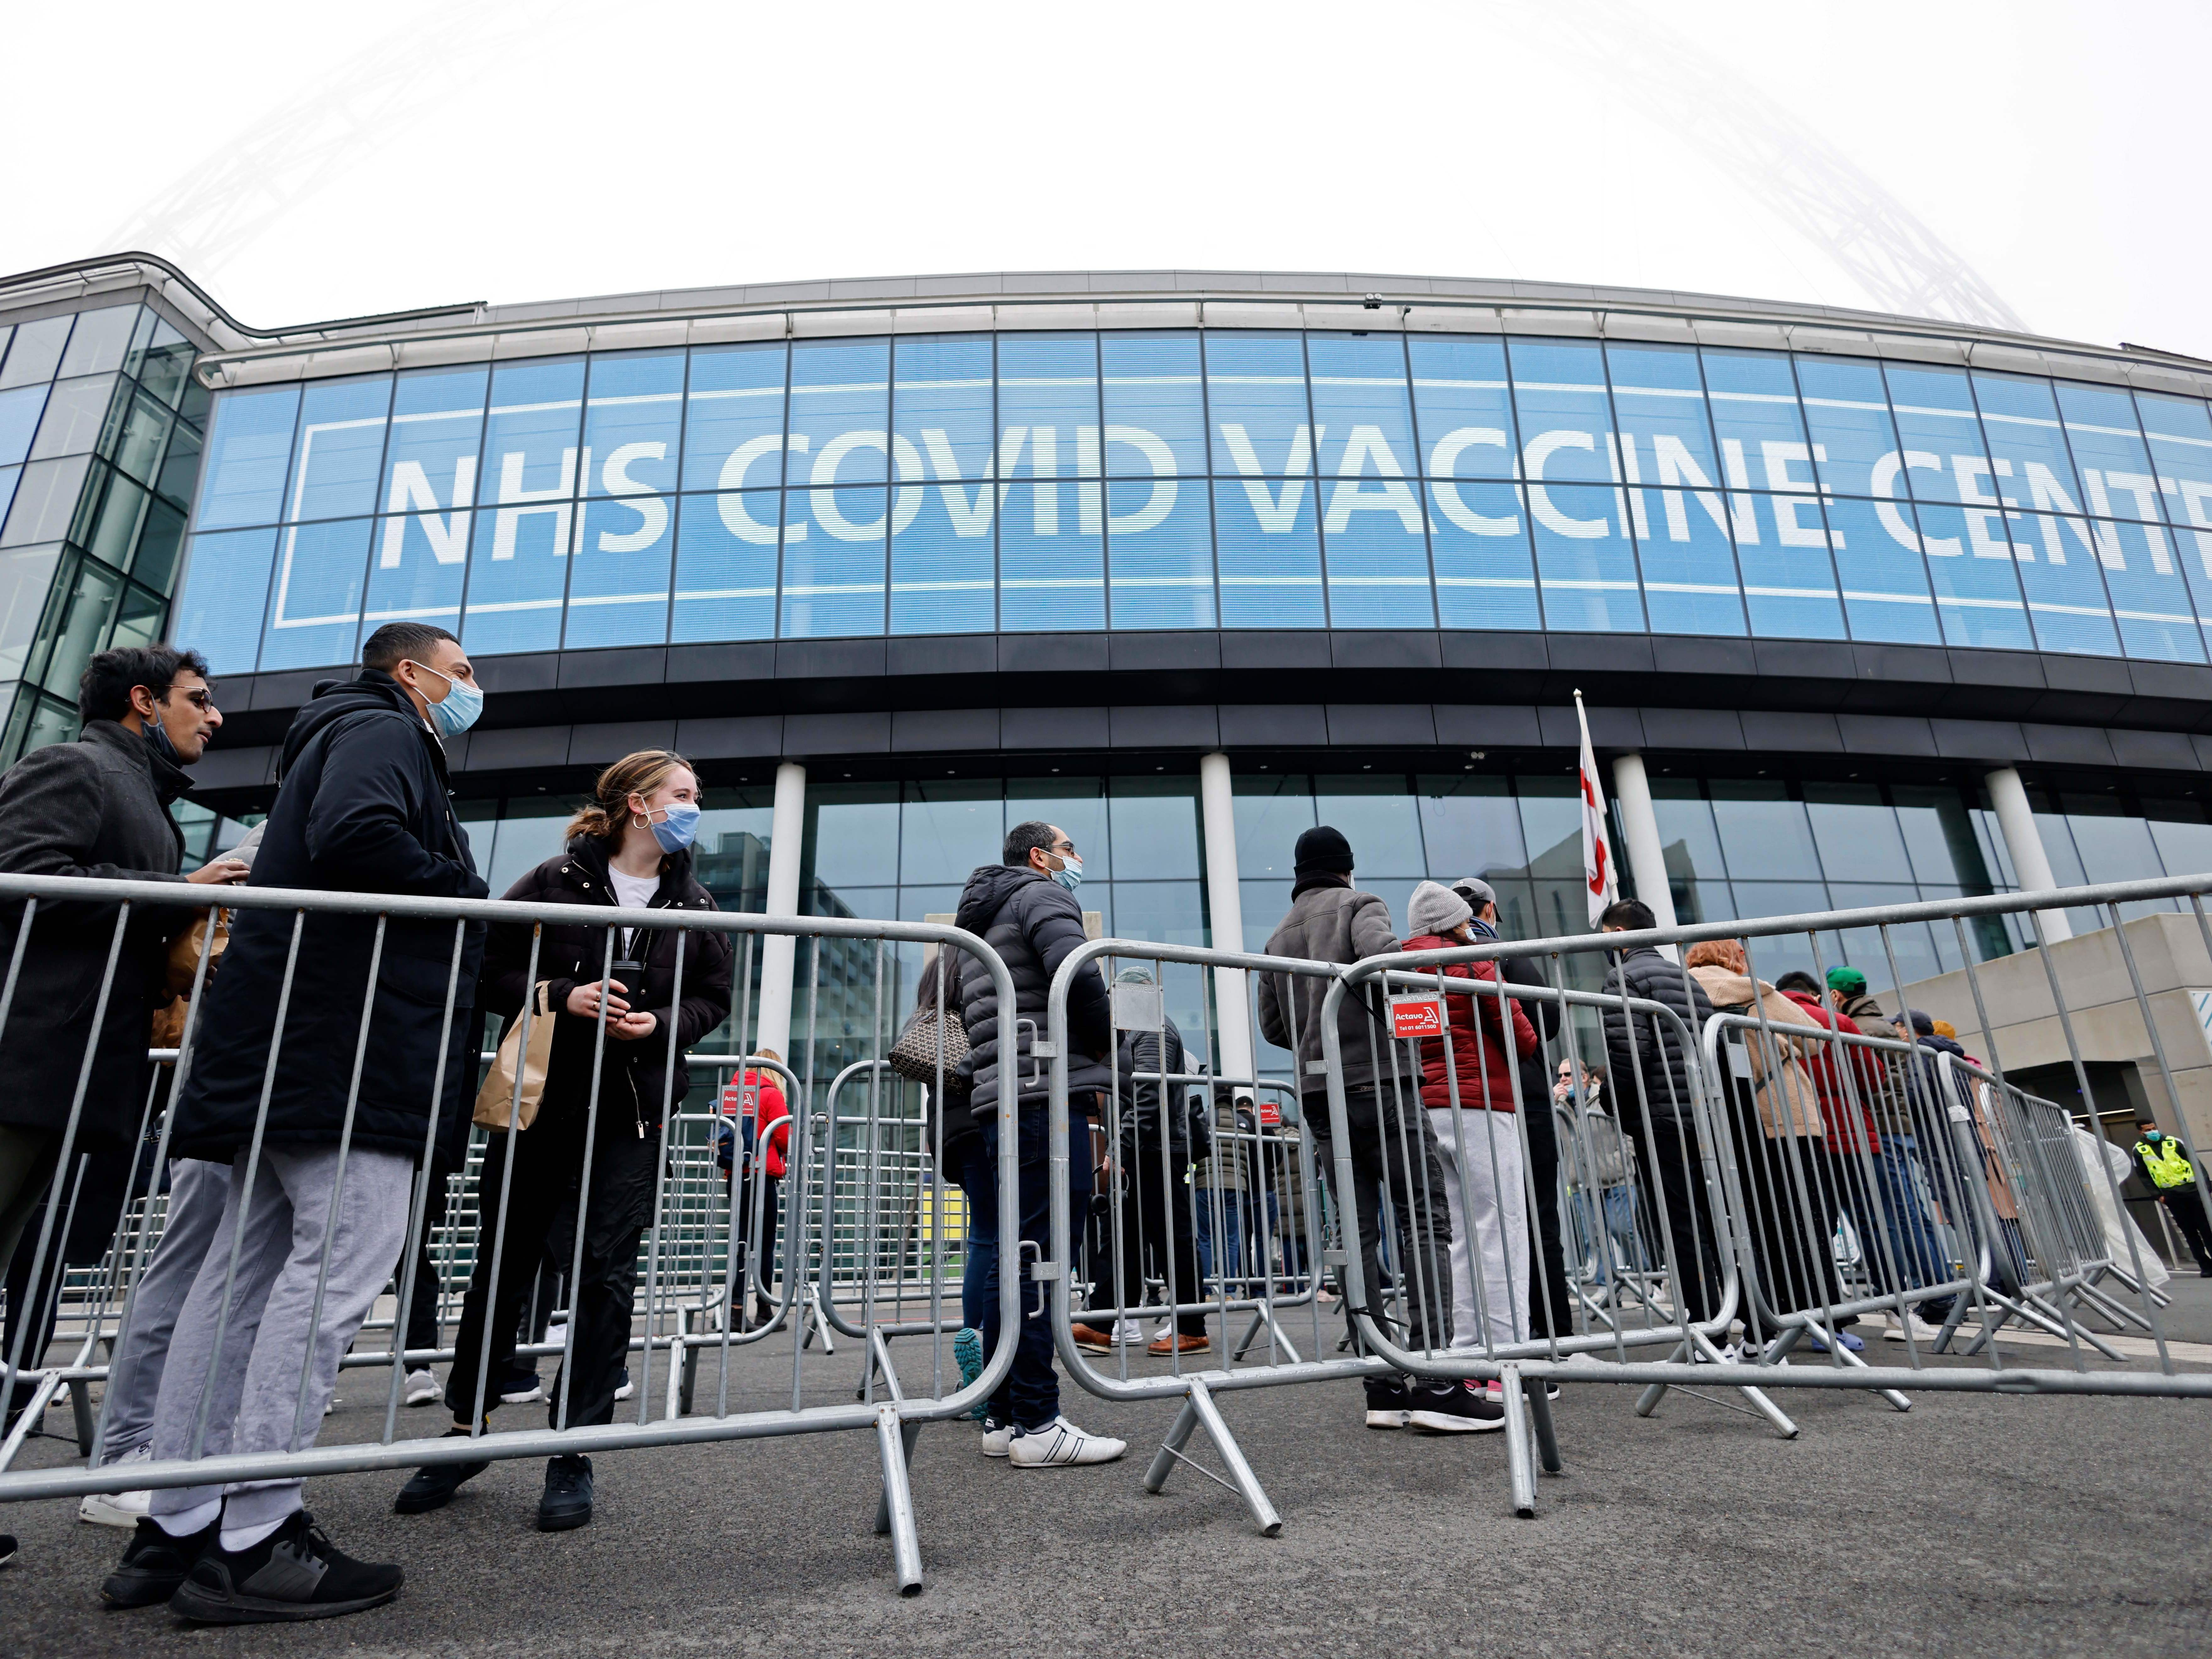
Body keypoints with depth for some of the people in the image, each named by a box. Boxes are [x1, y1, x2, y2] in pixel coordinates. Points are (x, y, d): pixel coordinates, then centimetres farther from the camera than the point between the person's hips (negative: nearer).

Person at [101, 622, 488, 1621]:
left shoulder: (352, 738, 30)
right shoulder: (383, 732, -2)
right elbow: (354, 840, -22)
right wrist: (466, 890, -9)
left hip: (291, 1050, 11)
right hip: (352, 1051, -11)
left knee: (250, 1266, 10)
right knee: (340, 1264, -10)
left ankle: (175, 1529, 16)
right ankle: (252, 1542, -7)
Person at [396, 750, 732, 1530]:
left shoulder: (694, 904, 7)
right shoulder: (555, 881, -3)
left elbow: (713, 998, 9)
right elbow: (489, 968, -1)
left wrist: (660, 1023, -10)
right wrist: (562, 996, -16)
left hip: (631, 1113, 2)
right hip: (538, 1099, -1)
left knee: (606, 1274, 1)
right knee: (502, 1265, 10)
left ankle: (574, 1451, 14)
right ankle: (468, 1430, 30)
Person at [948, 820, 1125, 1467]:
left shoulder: (978, 922, 29)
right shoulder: (1041, 894, 0)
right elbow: (1076, 972, -17)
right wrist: (1104, 1045, -3)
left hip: (995, 1099, 9)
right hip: (1047, 1095, -9)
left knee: (1003, 1255, 10)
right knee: (1039, 1254, -9)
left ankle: (1004, 1416, 15)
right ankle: (1036, 1424, -7)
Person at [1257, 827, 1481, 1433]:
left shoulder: (1279, 936, 19)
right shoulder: (1359, 905, 2)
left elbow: (1272, 1024, 19)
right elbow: (1383, 956, -20)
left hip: (1320, 1094, 6)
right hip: (1378, 1081, -6)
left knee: (1358, 1233, 6)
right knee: (1424, 1219, -6)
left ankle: (1383, 1387, 4)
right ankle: (1434, 1378, -14)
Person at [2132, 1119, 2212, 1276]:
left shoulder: (2173, 1142, 1)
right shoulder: (2139, 1151, 1)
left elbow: (2195, 1163, 3)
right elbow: (2144, 1176, 6)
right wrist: (2158, 1195, -2)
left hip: (2192, 1189, 0)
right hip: (2171, 1195, 0)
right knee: (2189, 1231, 2)